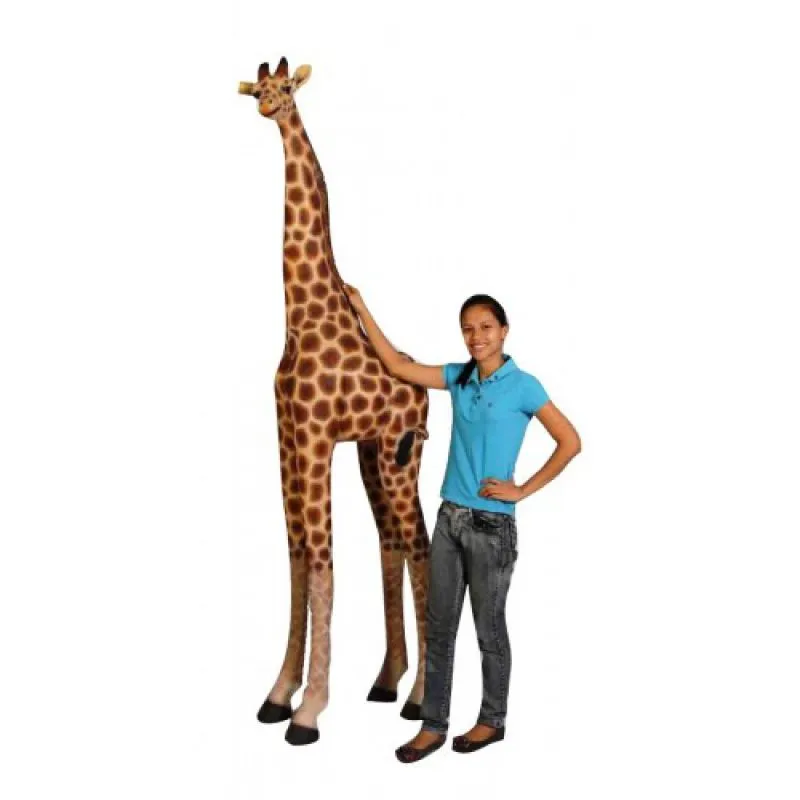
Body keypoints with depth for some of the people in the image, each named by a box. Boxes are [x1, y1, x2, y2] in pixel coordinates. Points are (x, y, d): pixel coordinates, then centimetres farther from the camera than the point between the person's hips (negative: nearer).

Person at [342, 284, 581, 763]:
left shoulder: (522, 385, -9)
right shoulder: (459, 378, 6)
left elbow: (571, 442, -10)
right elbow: (398, 366, 10)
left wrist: (523, 491, -11)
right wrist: (363, 311, 9)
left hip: (492, 525, -5)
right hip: (450, 519, 6)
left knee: (489, 629, 8)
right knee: (439, 627, 10)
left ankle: (493, 721, 26)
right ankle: (434, 725, 20)